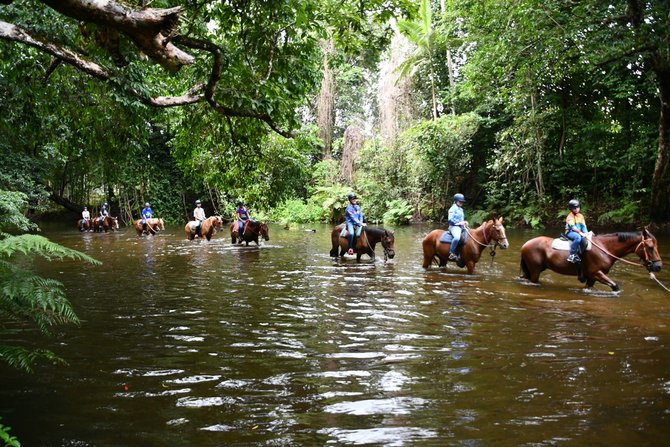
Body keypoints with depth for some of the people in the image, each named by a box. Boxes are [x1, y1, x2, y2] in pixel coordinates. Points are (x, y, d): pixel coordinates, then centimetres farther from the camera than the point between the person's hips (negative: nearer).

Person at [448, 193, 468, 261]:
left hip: (461, 227, 10)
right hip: (454, 227, -9)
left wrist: (464, 222, 6)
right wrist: (459, 222, -16)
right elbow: (450, 219, -14)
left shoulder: (461, 209, 20)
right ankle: (451, 253, -29)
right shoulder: (453, 209, -6)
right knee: (457, 237, -37)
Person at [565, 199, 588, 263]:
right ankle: (572, 255, -35)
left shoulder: (581, 216, 12)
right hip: (570, 232, -8)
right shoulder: (570, 216, -8)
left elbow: (583, 226, 7)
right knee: (578, 237, -38)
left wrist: (586, 233, -10)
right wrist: (580, 232, -28)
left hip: (579, 232, 8)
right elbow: (572, 226, -19)